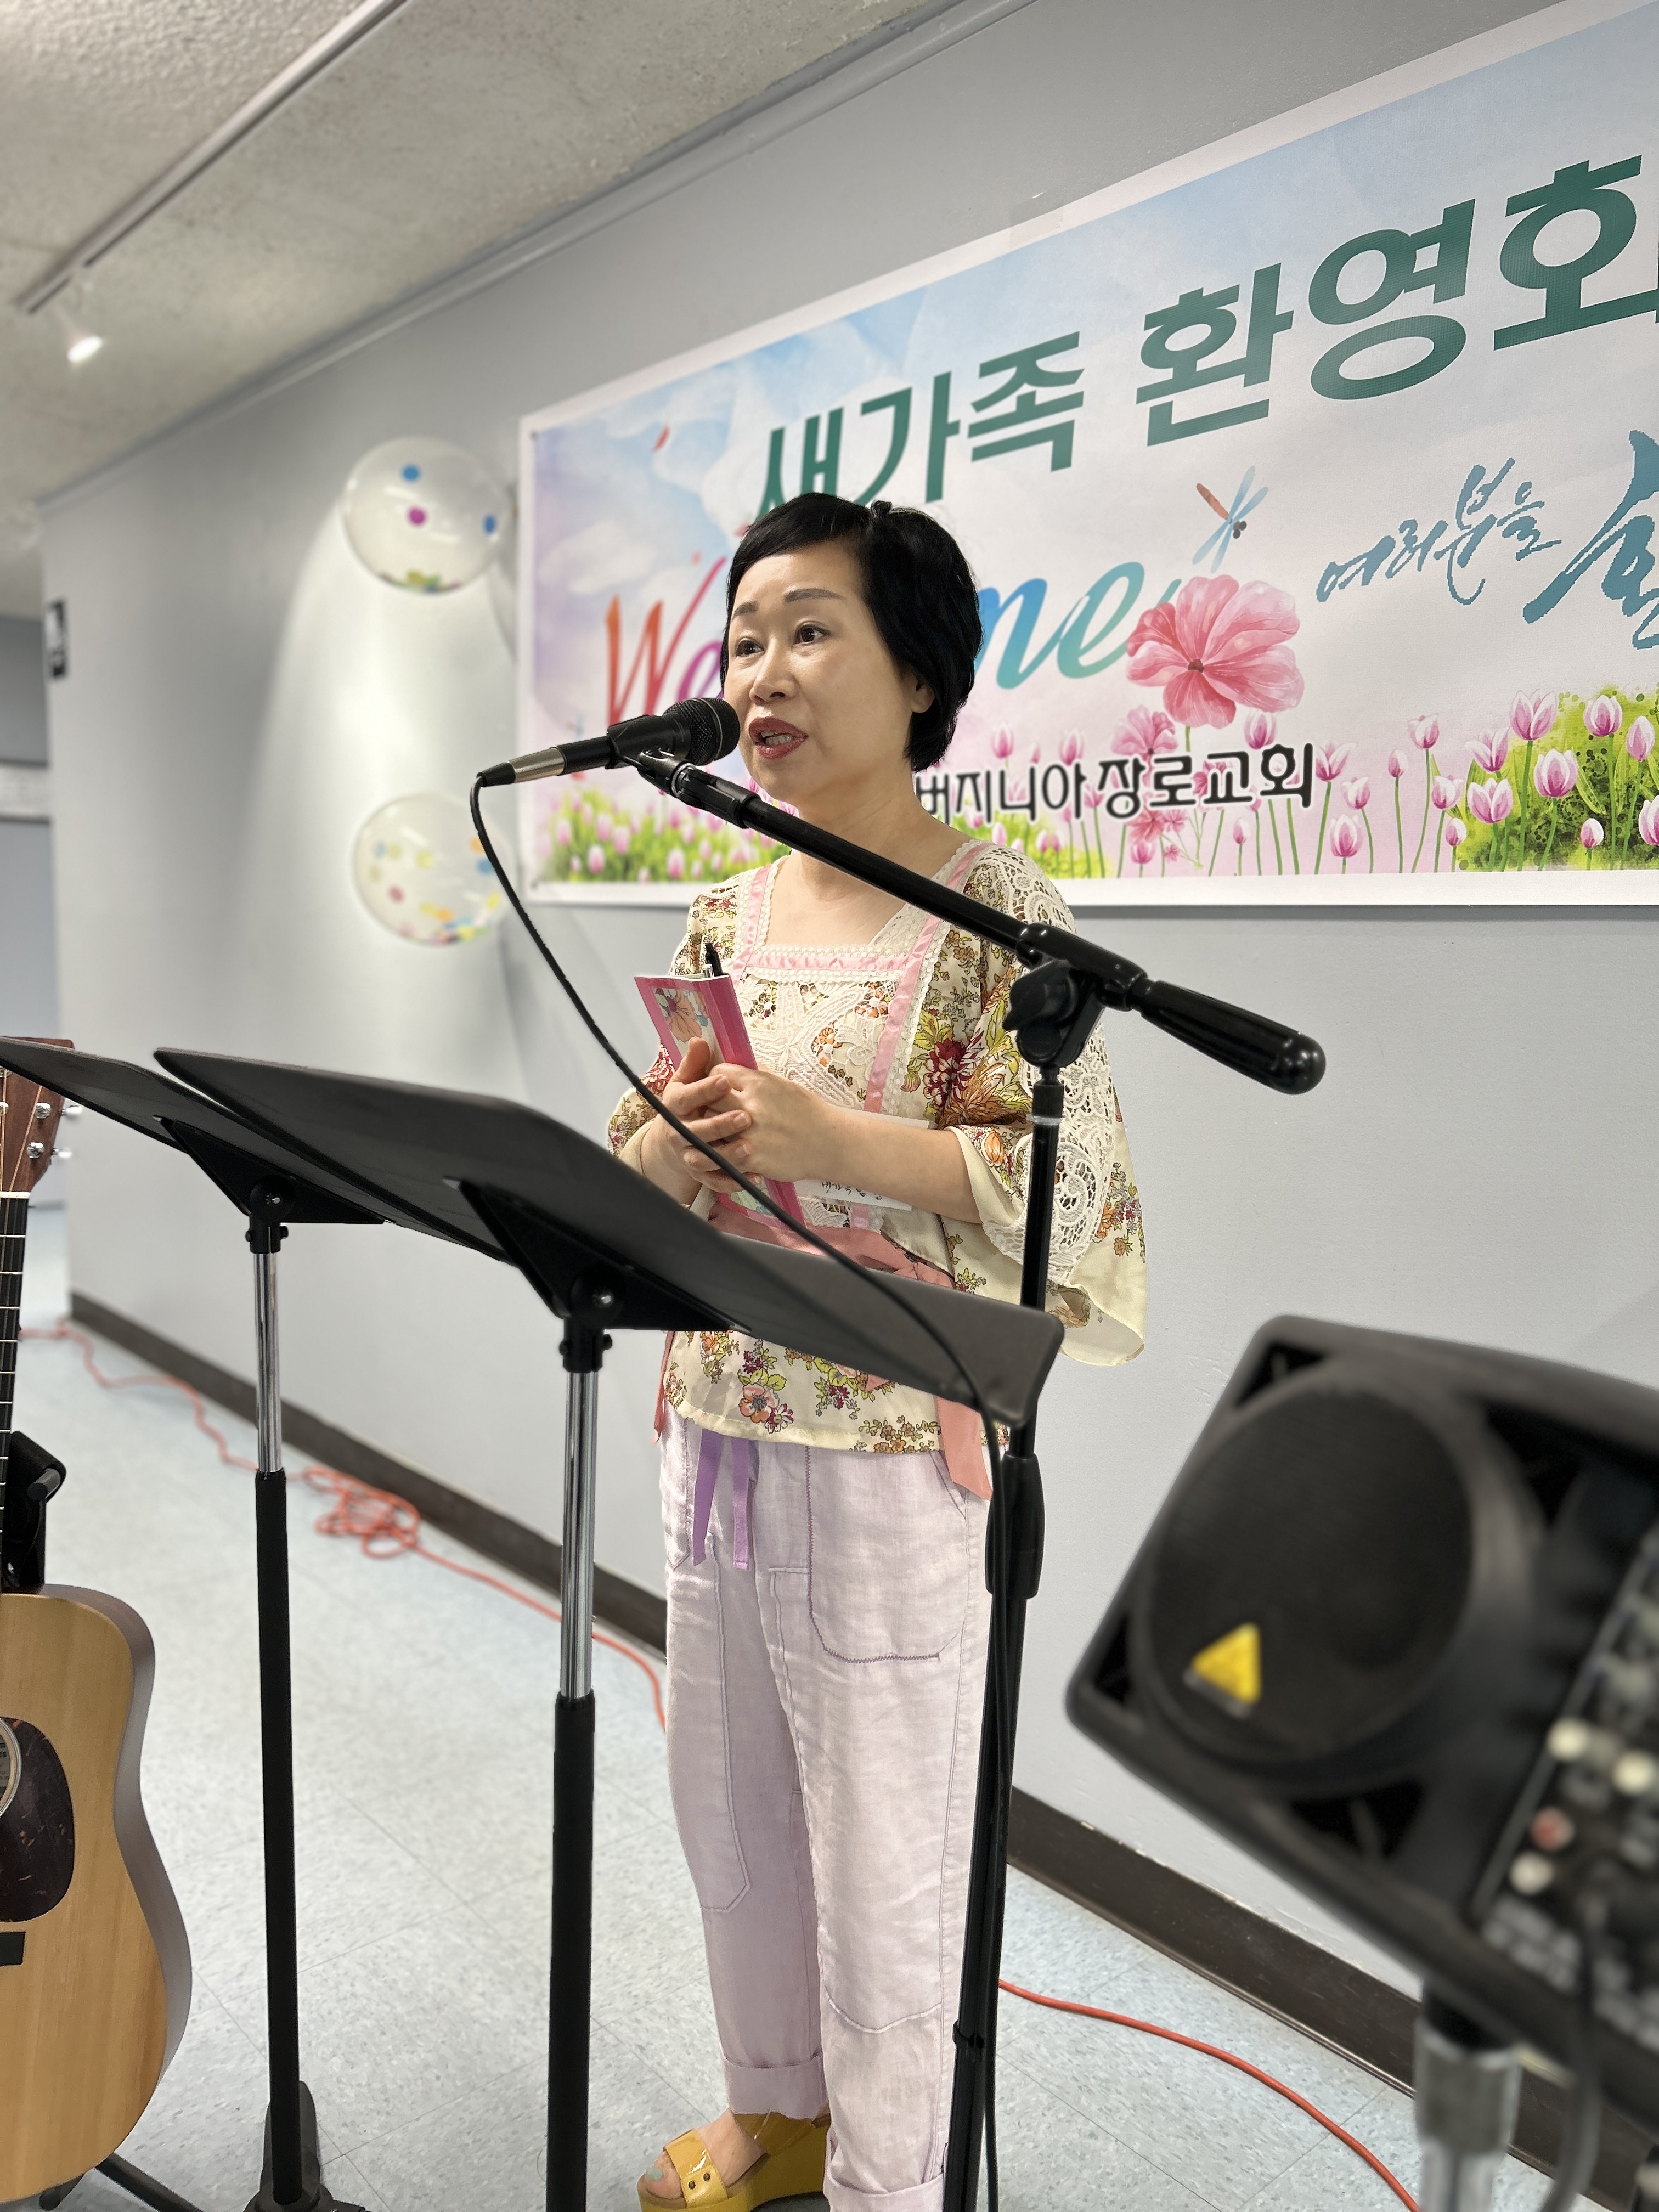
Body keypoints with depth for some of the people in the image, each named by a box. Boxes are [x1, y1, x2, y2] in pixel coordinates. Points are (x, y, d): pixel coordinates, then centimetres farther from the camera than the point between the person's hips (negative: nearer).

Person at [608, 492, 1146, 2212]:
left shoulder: (992, 909, -11)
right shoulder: (727, 919, 8)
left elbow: (1074, 1178, -17)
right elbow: (632, 1174, 12)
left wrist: (831, 1138, -26)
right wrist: (682, 1131, -11)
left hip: (891, 1443, -6)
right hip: (715, 1419, 7)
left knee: (882, 1842, 10)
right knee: (728, 1807, 21)